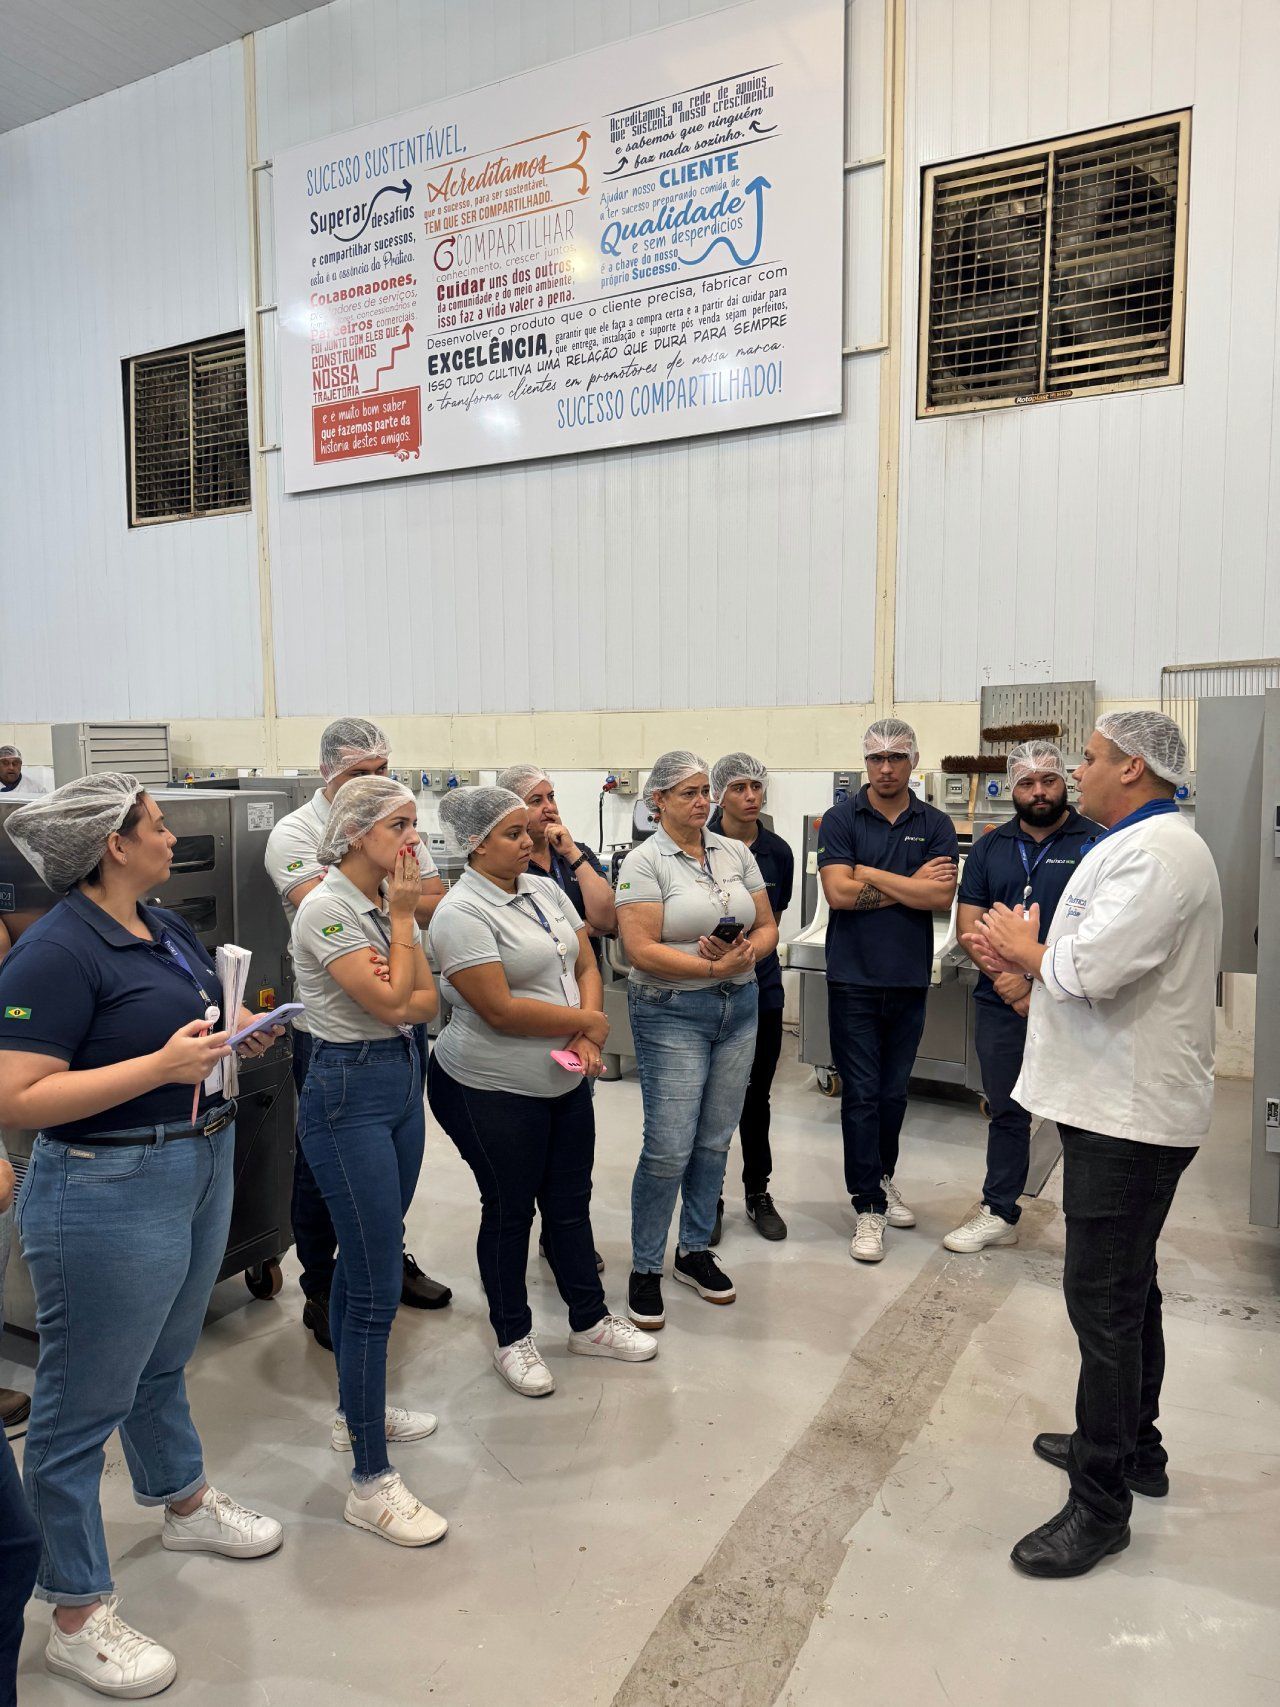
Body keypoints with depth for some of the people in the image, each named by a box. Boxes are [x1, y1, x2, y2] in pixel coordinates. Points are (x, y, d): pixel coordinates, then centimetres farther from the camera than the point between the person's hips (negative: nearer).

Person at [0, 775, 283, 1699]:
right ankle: (77, 1614, 27)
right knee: (84, 1401, 9)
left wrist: (239, 1036, -1)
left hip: (204, 1165, 9)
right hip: (110, 1191, -8)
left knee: (164, 1361, 28)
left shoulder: (169, 927, 6)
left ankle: (185, 1502, 49)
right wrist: (162, 1065, -29)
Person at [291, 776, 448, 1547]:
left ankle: (359, 1410, 38)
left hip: (402, 1082, 8)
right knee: (377, 1287, -6)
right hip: (348, 1092, -8)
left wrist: (403, 959, -14)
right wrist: (402, 919, -12)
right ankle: (372, 1484, 5)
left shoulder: (390, 903, 7)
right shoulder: (327, 909, -16)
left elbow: (426, 1003, 2)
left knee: (364, 1262, 21)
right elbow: (389, 1003, -18)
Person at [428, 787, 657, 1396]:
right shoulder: (462, 913, -19)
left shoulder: (545, 889, 5)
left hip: (565, 1082, 7)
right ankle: (512, 1339, 30)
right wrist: (587, 1022, -15)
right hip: (493, 1091, -7)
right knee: (509, 1212, 10)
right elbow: (499, 1010, -25)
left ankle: (590, 1322, 35)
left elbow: (586, 965, 6)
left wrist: (588, 1040, -11)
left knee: (570, 1203, 18)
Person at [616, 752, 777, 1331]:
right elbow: (641, 950, -17)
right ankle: (646, 1269, 14)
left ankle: (695, 1251, 31)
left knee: (714, 1141, 13)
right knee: (669, 1148, -5)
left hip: (738, 1007, 6)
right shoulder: (644, 861, -9)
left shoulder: (735, 852, 8)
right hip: (671, 1012, -5)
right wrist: (714, 967, -20)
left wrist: (746, 952, -12)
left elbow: (767, 926, 9)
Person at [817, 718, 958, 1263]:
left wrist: (872, 875, -11)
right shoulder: (841, 819, -1)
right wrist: (910, 885, -8)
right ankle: (868, 1207, 9)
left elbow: (942, 896, -10)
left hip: (909, 979, 3)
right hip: (854, 978, -2)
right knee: (861, 1094, 0)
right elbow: (838, 892, -13)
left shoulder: (936, 825, 4)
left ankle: (882, 1178, 35)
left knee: (894, 1092, 15)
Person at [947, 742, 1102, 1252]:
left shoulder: (1095, 842, -4)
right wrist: (1008, 980, -12)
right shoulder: (989, 848, 9)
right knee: (1005, 1112, 15)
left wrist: (1040, 982, -18)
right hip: (1001, 1003, 4)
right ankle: (999, 1214, 29)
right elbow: (968, 925, 3)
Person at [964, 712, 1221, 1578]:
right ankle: (1134, 1447, 38)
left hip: (1130, 1114, -11)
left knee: (1106, 1297, -3)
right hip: (1120, 1103, 11)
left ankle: (1101, 1500, 9)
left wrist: (1024, 946, -9)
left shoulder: (1156, 852, -19)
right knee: (1127, 1287, 21)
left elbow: (1092, 970, -28)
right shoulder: (1140, 845, 16)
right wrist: (1025, 961, 3)